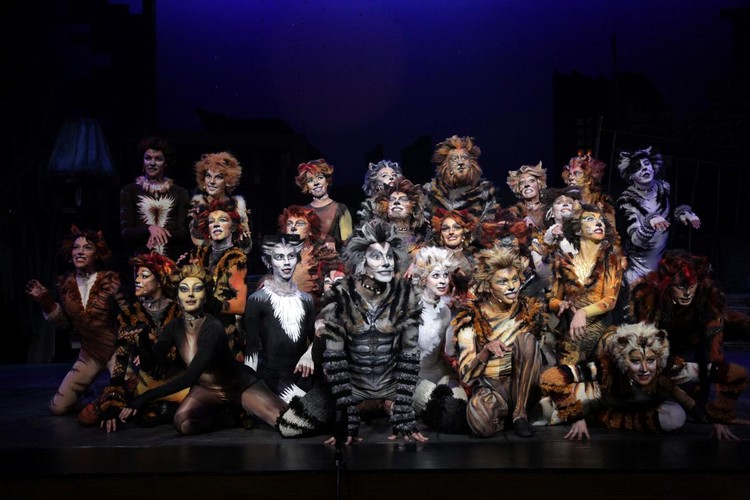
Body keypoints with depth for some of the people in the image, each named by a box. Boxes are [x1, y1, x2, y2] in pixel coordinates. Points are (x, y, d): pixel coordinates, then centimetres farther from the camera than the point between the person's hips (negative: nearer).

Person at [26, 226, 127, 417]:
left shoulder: (110, 280, -14)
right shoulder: (65, 283, 0)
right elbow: (64, 322, 8)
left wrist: (117, 296, -30)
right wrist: (45, 300, -2)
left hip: (116, 348, -4)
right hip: (89, 352, 4)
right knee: (58, 407, -1)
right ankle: (88, 392, 30)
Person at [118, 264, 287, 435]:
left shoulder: (213, 328, -31)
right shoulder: (174, 328, -11)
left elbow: (190, 376, -38)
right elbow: (149, 365, -18)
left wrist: (145, 397, -42)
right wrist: (142, 337, -37)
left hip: (242, 385, -4)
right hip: (207, 389, 4)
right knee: (183, 424, -28)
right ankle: (231, 417, 1)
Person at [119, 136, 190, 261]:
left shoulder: (180, 193, 10)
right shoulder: (129, 191, 8)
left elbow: (185, 234, 4)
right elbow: (125, 232, 2)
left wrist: (162, 234, -13)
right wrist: (150, 229, -15)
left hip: (173, 259, 0)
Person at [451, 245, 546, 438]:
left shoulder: (529, 310, 0)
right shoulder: (471, 318, -8)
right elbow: (466, 376, -13)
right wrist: (486, 351, -30)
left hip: (522, 387, 3)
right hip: (489, 387, -3)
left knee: (527, 338, -24)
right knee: (481, 421, -38)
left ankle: (520, 412, -16)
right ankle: (504, 411, -1)